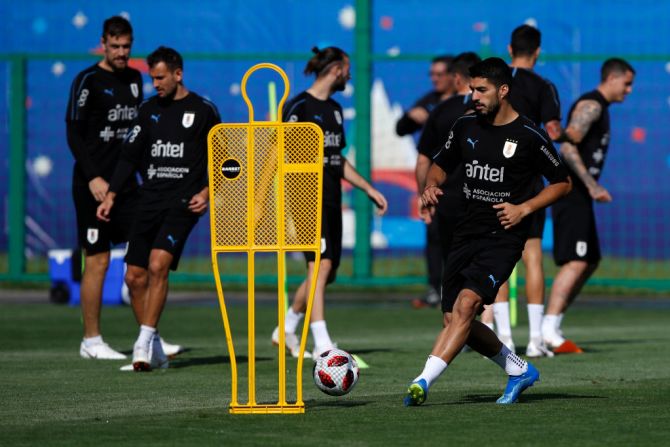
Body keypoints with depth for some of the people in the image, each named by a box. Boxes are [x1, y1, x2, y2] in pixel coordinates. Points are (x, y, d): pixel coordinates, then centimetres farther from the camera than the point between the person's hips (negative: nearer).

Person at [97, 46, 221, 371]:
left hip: (183, 202, -5)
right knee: (135, 276, 0)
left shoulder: (203, 110, 1)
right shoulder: (149, 109, 13)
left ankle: (144, 343, -18)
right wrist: (111, 195, 7)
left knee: (157, 266, -22)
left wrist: (206, 191, -9)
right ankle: (154, 352, 11)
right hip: (150, 199, 5)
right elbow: (130, 155, 14)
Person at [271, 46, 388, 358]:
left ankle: (286, 329, 29)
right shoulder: (299, 106, -7)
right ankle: (322, 345, -24)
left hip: (331, 201, 9)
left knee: (326, 270, 10)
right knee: (321, 264, -19)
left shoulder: (334, 109, 18)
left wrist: (368, 189, 26)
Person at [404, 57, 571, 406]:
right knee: (454, 320, 4)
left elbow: (562, 182, 4)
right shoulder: (465, 126, 8)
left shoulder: (529, 137, -6)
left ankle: (423, 381, -32)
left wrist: (524, 208, -9)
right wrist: (431, 186, 1)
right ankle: (519, 370, 26)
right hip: (467, 233, 6)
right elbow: (441, 163, 23)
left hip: (504, 237, -6)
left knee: (466, 303, -25)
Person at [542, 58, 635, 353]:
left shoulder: (599, 108, 21)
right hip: (571, 193, -11)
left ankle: (551, 328, 12)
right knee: (575, 262, -16)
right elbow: (568, 147, -22)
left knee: (589, 263, 12)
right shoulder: (590, 105, -11)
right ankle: (548, 332, -21)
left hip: (580, 196, 11)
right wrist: (592, 186, -25)